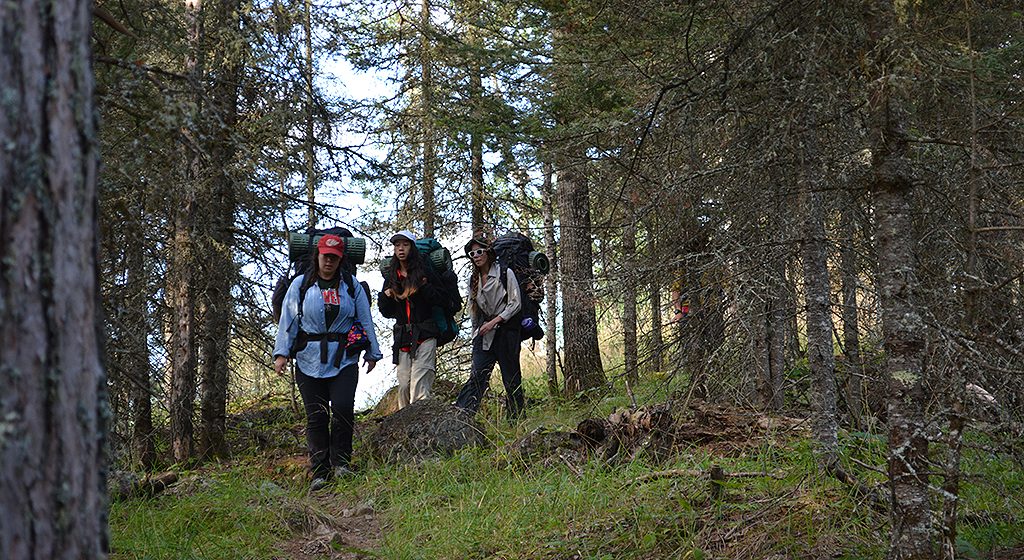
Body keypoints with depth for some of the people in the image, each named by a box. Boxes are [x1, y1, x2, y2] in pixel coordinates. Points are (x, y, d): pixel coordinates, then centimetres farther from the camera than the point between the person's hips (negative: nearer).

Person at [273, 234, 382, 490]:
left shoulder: (352, 285, 9)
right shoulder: (300, 285, 7)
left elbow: (365, 320, 13)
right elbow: (287, 320, 5)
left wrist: (372, 353, 13)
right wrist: (281, 352, -4)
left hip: (344, 360, 0)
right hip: (309, 360, 0)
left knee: (343, 408, -16)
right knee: (316, 416, 0)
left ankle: (340, 462, 0)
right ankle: (319, 473, 5)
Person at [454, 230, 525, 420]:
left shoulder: (505, 273, -2)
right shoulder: (473, 280, 14)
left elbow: (515, 304, -7)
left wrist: (494, 322, -14)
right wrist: (476, 334, 17)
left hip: (506, 330, -4)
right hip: (484, 333, 4)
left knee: (511, 377, 1)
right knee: (478, 374, -12)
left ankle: (515, 419, 7)